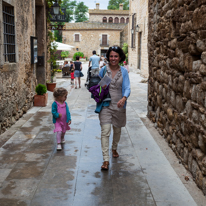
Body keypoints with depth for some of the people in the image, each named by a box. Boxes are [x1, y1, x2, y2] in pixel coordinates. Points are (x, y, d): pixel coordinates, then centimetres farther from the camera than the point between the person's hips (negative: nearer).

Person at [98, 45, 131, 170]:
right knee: (105, 131, -11)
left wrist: (124, 98, -27)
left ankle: (114, 149, 45)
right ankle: (106, 160, -8)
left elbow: (127, 87, -7)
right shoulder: (103, 70, -1)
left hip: (119, 105, 2)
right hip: (106, 105, -1)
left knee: (117, 130, 18)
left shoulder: (124, 71, -1)